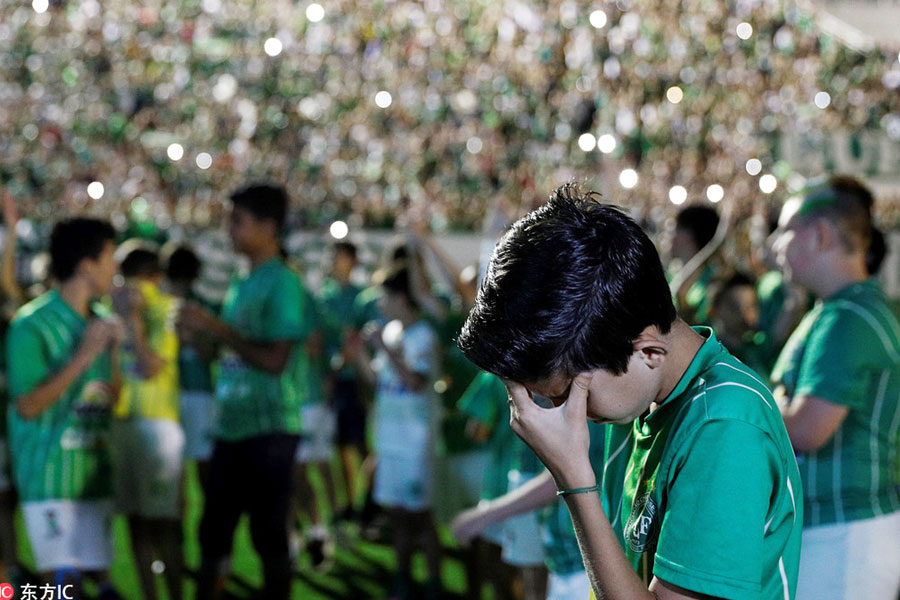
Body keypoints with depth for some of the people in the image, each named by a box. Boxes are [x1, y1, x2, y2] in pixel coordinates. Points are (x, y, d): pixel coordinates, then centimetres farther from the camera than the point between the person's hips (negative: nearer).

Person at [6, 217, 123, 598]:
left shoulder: (102, 322, 11)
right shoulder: (32, 324, -10)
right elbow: (28, 406, -14)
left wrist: (114, 350, -2)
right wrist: (83, 357, -16)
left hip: (94, 472, 7)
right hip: (49, 477, -7)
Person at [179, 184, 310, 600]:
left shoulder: (282, 284, -11)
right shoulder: (242, 284, 15)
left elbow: (275, 359, -19)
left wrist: (216, 328, -16)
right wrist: (200, 330, 6)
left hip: (269, 429, -8)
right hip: (232, 425, 8)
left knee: (269, 534, -1)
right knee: (214, 529, 13)